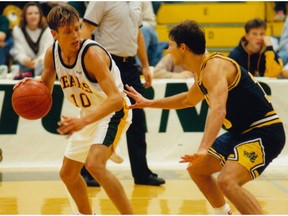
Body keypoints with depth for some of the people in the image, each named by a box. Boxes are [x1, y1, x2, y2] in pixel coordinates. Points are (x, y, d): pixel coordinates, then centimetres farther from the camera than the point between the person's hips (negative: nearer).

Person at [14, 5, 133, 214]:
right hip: (90, 114, 8)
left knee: (94, 164, -31)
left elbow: (116, 98, -38)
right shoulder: (52, 53, -9)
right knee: (68, 174, 16)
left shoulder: (92, 53, -30)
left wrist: (84, 121, -50)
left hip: (113, 111, -8)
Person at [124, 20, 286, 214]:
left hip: (264, 132, -11)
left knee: (227, 181, -29)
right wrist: (148, 103, 36)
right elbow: (189, 99, 33)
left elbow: (218, 110, -37)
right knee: (197, 169, 19)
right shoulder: (202, 70, 11)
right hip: (241, 131, 11)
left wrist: (203, 149, -49)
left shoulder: (214, 67, -20)